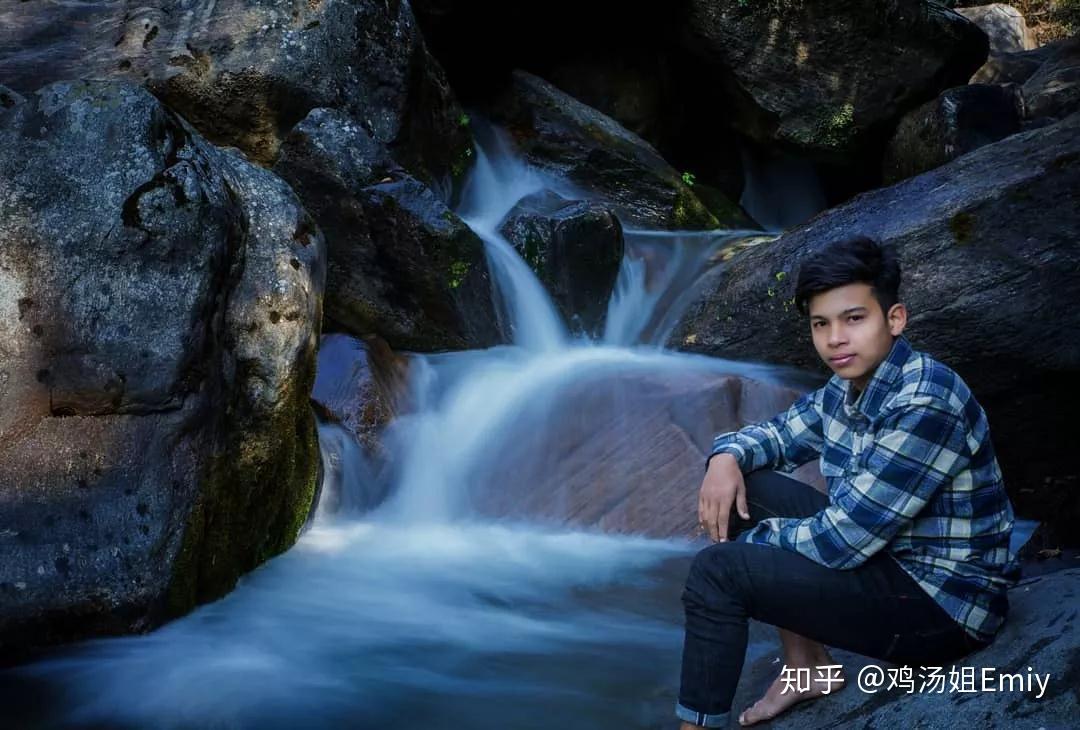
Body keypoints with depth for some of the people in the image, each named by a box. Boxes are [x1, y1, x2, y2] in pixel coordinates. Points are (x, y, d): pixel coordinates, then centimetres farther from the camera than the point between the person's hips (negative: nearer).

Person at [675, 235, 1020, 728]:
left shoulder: (924, 405, -26)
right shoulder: (846, 388, 1)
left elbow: (841, 541, -26)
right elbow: (777, 434, 17)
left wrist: (754, 537, -8)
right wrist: (727, 457, -6)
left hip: (943, 602, -9)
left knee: (719, 570, -18)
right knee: (750, 485, 5)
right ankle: (807, 668, 10)